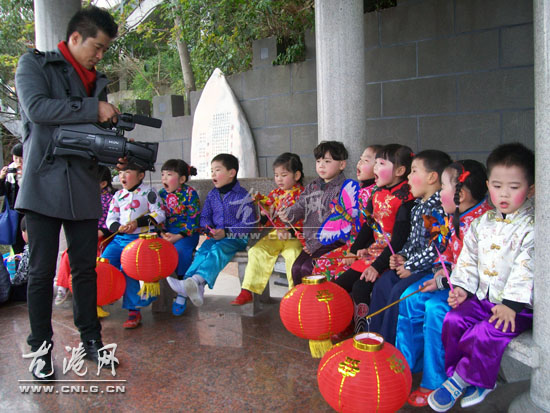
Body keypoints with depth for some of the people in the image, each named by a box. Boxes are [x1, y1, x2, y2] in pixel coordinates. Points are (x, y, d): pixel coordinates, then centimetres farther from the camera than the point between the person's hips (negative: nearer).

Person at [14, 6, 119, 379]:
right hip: (44, 184, -4)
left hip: (84, 187, 5)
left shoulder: (98, 82, 18)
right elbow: (36, 107, -14)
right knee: (42, 271, 1)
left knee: (86, 268, 9)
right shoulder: (34, 64, 4)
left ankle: (91, 340, 21)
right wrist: (93, 109, -15)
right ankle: (41, 349, 14)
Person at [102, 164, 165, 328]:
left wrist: (138, 222, -16)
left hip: (140, 237, -6)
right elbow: (110, 219, 14)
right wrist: (119, 227, -9)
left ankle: (134, 310, -14)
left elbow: (159, 214, -6)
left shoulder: (148, 192, 2)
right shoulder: (118, 195, 17)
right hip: (119, 238, 6)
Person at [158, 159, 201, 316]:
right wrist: (162, 233, -8)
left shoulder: (190, 193, -7)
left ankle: (182, 294, -16)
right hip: (166, 233, 5)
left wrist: (178, 236, -20)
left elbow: (193, 221, -11)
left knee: (180, 250, -32)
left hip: (186, 234, -5)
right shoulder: (162, 194, 9)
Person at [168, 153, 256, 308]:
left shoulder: (242, 195, -2)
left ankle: (197, 280, -55)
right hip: (216, 236, 5)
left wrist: (226, 232, -17)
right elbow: (204, 217, 19)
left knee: (218, 249, -34)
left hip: (236, 238, -5)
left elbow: (248, 223, -8)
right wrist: (209, 228, -5)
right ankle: (196, 288, -46)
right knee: (204, 249, -27)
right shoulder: (212, 195, 16)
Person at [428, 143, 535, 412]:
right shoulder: (482, 223, 7)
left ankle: (460, 380, -1)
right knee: (453, 320, -12)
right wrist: (462, 287, -1)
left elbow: (526, 268, -17)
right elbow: (468, 257, 11)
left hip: (517, 304, -6)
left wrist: (511, 304, -23)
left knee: (485, 334, -25)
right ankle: (477, 380, 5)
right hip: (483, 297, 6)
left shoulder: (533, 228, -10)